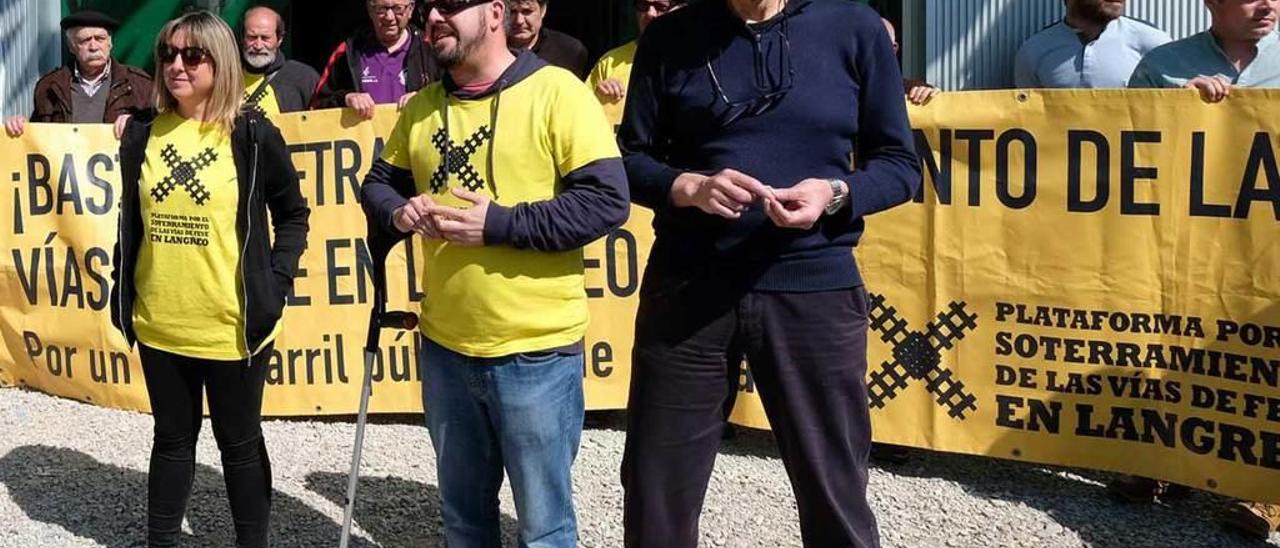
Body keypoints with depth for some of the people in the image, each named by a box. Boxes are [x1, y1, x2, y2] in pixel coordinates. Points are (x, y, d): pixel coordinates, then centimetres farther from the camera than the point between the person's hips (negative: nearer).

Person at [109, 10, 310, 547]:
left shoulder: (253, 135, -7)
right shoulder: (142, 133, 3)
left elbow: (294, 215, 0)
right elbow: (130, 221, 12)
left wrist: (275, 285, -9)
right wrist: (121, 293, 10)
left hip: (232, 326, -3)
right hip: (159, 325, 4)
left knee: (239, 442, 12)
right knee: (172, 439, 18)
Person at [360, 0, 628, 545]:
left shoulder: (556, 91, -10)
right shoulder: (421, 107, 9)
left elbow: (606, 199, -15)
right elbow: (378, 183, 19)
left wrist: (499, 224, -20)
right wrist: (398, 212, -4)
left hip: (534, 351, -5)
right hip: (443, 346, 6)